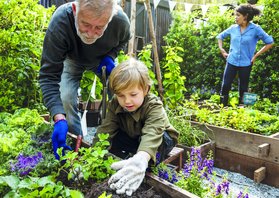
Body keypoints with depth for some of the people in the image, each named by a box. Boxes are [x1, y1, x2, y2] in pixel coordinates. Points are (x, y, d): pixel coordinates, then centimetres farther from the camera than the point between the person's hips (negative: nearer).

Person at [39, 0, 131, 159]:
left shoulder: (121, 21, -34)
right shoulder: (60, 21, -41)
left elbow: (123, 41, -5)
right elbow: (49, 76, -39)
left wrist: (110, 56, -26)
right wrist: (59, 119, -50)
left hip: (103, 61, 2)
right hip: (73, 60, -1)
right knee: (66, 98, -22)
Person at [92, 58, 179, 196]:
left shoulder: (154, 106, -35)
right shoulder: (115, 105, -20)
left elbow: (152, 134, -52)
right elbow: (105, 130, -28)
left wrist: (141, 159, -73)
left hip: (161, 141, -4)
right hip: (133, 139, 4)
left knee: (161, 138, -37)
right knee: (113, 138, -22)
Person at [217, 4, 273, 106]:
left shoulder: (255, 29, -9)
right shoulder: (233, 28, 1)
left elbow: (270, 42, -3)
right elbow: (220, 36, 18)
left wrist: (256, 55, -6)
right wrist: (221, 49, 6)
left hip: (246, 64, -2)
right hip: (231, 62, 3)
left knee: (243, 88, 9)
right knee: (225, 86, 1)